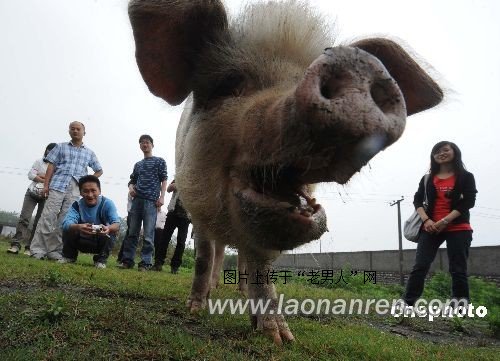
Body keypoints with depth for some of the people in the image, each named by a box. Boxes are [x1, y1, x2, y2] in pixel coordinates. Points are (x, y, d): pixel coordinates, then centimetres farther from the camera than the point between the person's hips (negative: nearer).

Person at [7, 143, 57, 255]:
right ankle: (16, 244, -12)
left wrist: (39, 175, -8)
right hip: (32, 193, 1)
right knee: (24, 218, -9)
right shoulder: (39, 161, 8)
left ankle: (30, 247, 0)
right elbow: (30, 175, -2)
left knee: (39, 222, -3)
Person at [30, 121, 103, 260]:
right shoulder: (61, 147, 14)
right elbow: (51, 166, 7)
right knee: (47, 217, -8)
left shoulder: (89, 153, 17)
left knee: (65, 220, 0)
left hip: (75, 190, 2)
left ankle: (55, 251, 4)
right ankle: (37, 249, -4)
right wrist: (46, 184, -3)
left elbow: (99, 170, 23)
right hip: (58, 185, -1)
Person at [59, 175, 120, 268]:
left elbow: (117, 224, -31)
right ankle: (69, 256, 4)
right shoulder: (77, 205, -14)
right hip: (83, 241, 2)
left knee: (111, 232, -30)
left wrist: (108, 228, -57)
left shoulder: (107, 203, -18)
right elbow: (66, 223, -32)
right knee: (68, 229, -21)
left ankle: (101, 259, -7)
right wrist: (78, 227, -56)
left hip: (102, 242, -1)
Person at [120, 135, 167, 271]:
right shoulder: (137, 164, 24)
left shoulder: (159, 161, 10)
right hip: (137, 200, 5)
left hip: (151, 201, -5)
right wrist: (130, 188, 2)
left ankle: (145, 262, -5)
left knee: (148, 234, -6)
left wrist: (162, 196, -11)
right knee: (132, 232, 4)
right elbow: (132, 180, 25)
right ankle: (127, 260, 8)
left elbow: (164, 180, 2)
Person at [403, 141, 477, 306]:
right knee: (420, 266, -7)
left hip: (458, 228, -2)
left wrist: (445, 221, -14)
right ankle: (407, 302, -11)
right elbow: (417, 200, 7)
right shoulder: (428, 179, 16)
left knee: (458, 269, 0)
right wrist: (426, 220, -12)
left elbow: (469, 201, -4)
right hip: (431, 228, 2)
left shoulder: (466, 177, 8)